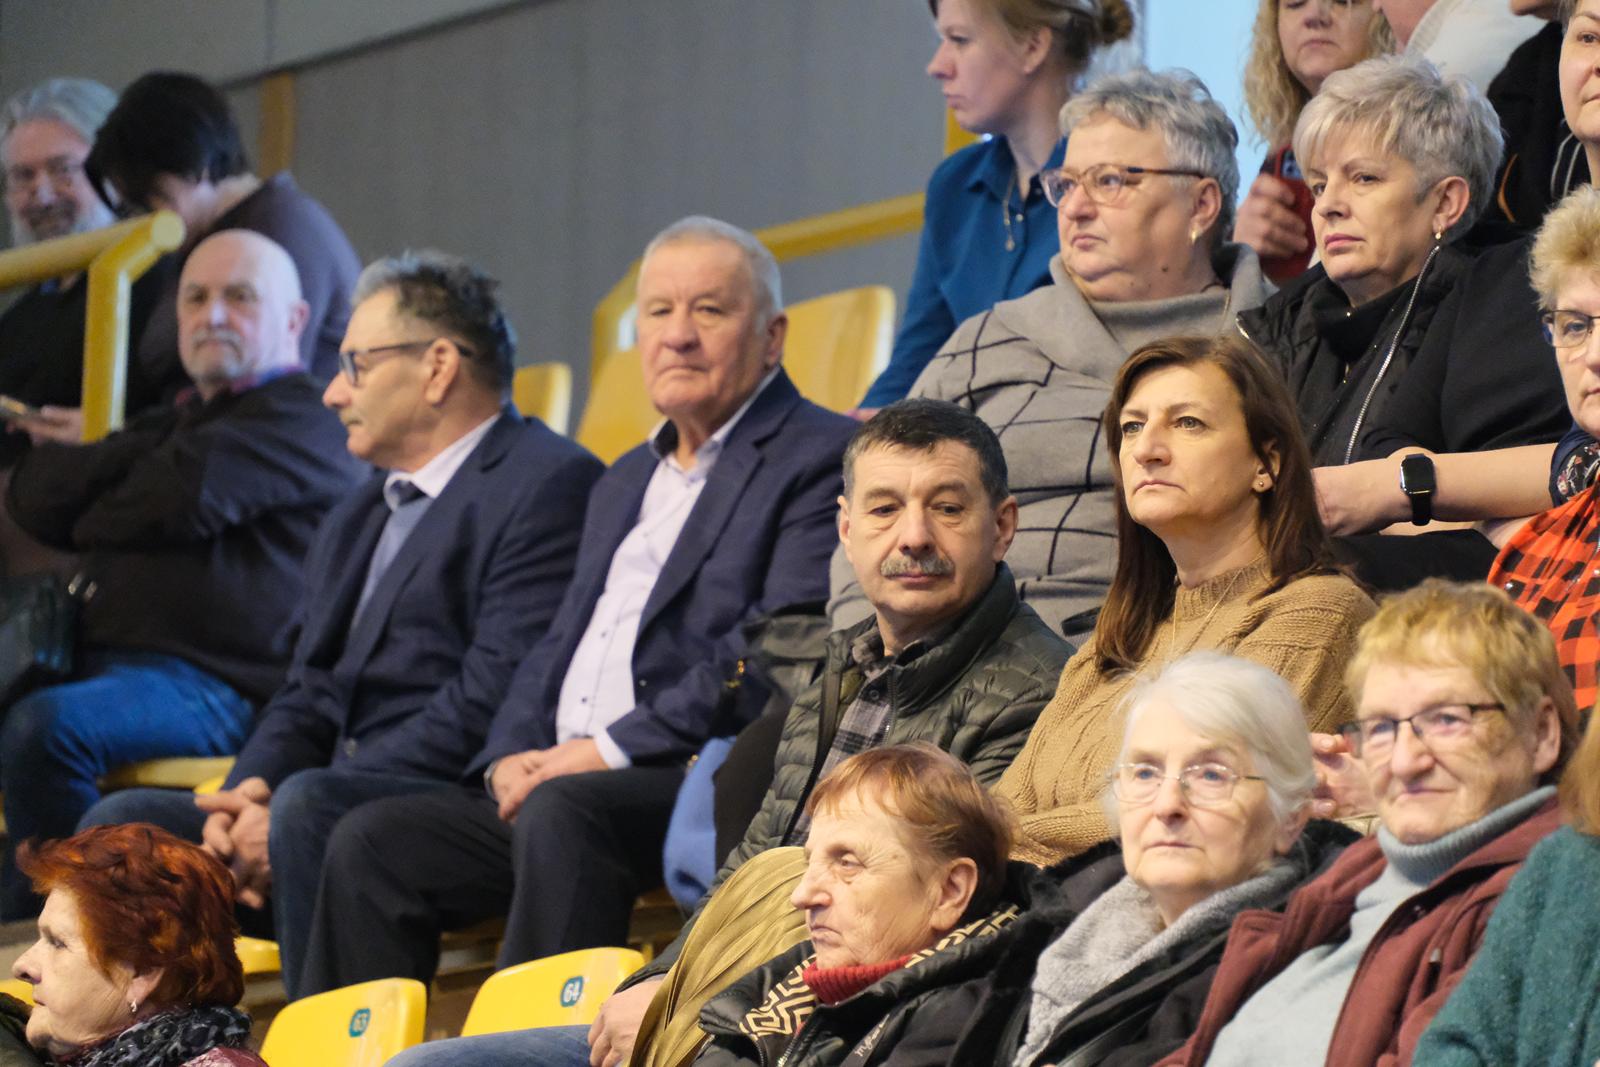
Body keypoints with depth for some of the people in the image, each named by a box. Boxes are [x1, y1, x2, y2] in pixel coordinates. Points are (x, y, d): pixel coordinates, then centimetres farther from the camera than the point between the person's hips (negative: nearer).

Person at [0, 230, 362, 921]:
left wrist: (91, 518, 7)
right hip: (98, 656, 9)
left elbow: (183, 500, -15)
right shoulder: (177, 420, 30)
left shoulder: (301, 420, 2)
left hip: (218, 683, -8)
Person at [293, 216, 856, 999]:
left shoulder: (820, 459, 0)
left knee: (561, 813, -35)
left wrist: (607, 751, -16)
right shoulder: (627, 481, 28)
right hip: (556, 780, 8)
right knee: (370, 842, -9)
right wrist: (513, 756, 1)